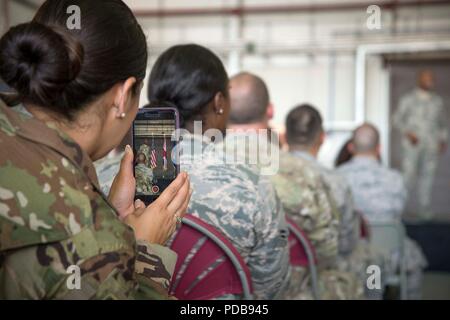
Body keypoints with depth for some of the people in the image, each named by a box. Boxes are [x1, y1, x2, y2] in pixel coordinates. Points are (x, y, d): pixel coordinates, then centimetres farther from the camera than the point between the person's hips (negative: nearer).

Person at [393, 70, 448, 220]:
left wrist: (443, 140, 4)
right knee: (409, 175, -9)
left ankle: (424, 208, 7)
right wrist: (408, 133, -15)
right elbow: (397, 119, 1)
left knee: (427, 175, 0)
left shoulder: (437, 100, 10)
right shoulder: (408, 99, 1)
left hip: (431, 145, 3)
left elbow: (442, 122, 19)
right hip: (412, 144, -3)